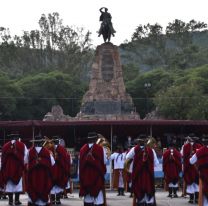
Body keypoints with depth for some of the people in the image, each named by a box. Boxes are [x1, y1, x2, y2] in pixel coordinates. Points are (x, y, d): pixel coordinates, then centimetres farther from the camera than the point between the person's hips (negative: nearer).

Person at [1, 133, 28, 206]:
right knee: (18, 183, 3)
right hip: (18, 167, -2)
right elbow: (25, 157, -2)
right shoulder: (22, 145, -2)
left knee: (9, 184, 7)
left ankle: (10, 200, 5)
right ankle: (17, 200, -1)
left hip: (8, 167, 2)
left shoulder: (5, 146, 3)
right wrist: (23, 164, 14)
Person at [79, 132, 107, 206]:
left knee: (87, 193, 11)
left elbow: (80, 163, 2)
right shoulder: (100, 148, -12)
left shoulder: (82, 149, -2)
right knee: (98, 193, 0)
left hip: (85, 175, 3)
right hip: (97, 175, -3)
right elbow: (104, 162, -8)